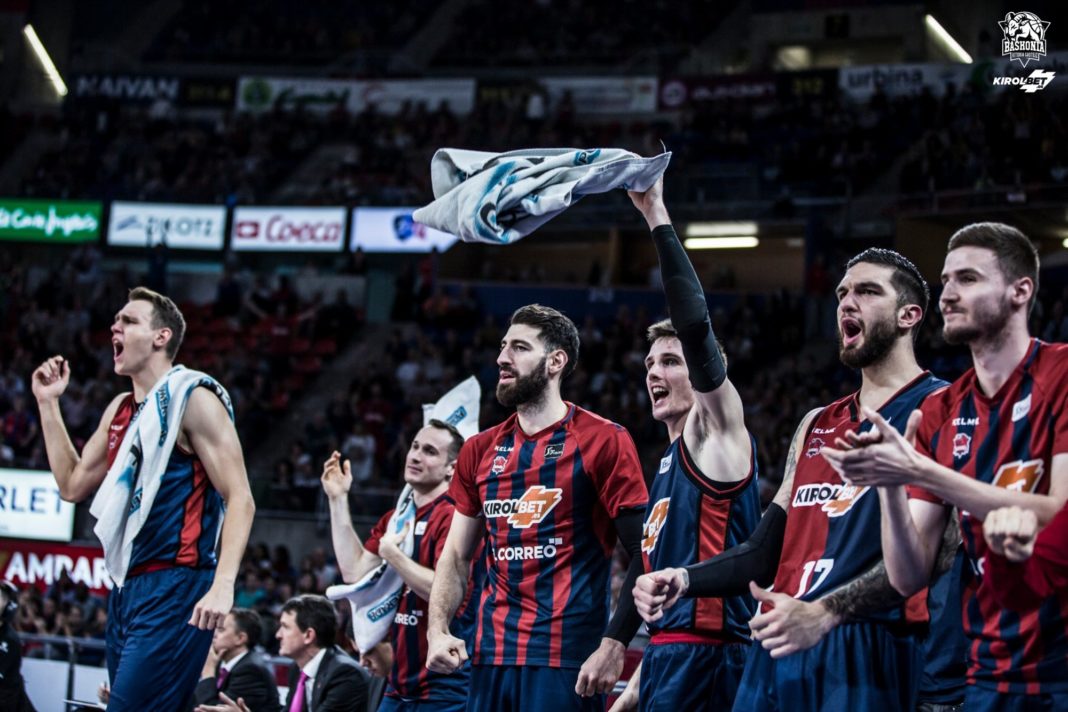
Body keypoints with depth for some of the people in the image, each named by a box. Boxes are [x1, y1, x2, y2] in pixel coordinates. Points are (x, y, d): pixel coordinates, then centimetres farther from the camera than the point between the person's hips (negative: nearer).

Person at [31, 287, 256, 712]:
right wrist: (48, 404, 18)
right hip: (127, 588, 9)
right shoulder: (119, 410, 16)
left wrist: (222, 585, -26)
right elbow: (73, 485, 23)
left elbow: (240, 499, -14)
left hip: (175, 587, -9)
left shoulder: (194, 399, -9)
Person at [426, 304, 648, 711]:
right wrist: (437, 631, 1)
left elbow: (644, 555, -7)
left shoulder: (602, 441, -4)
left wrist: (615, 645, -15)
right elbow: (456, 557, 17)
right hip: (491, 657, 6)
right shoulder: (480, 450, 13)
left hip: (566, 659, -6)